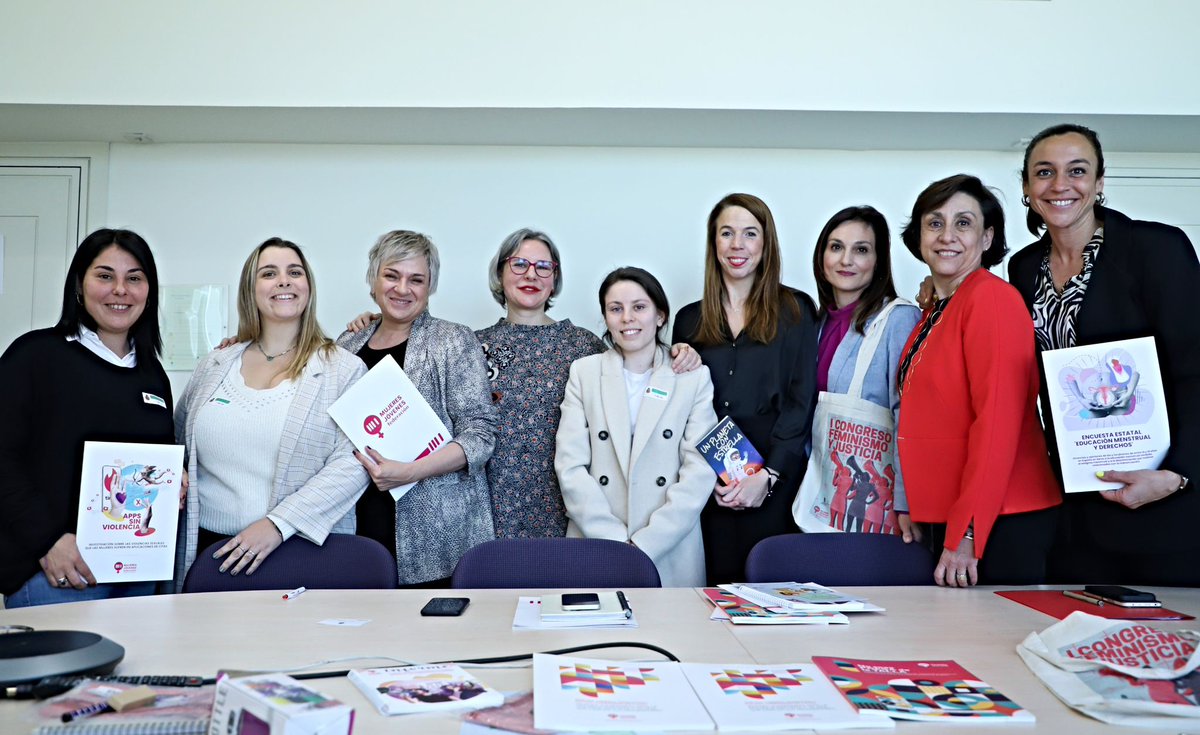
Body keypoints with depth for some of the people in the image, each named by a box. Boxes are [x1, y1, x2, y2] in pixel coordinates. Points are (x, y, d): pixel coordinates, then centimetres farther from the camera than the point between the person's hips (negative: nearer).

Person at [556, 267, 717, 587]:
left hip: (671, 556, 0)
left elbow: (700, 472, -5)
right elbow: (570, 466, -3)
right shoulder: (584, 373, 5)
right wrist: (617, 542, -12)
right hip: (594, 551, 1)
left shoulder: (694, 377, 2)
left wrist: (644, 546, -13)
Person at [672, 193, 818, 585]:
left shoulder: (795, 310, 4)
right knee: (717, 583, 3)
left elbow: (801, 399, -2)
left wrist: (767, 475, -11)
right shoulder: (689, 319, 11)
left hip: (775, 482, -2)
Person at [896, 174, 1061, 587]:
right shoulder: (935, 312, 13)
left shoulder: (992, 297, -14)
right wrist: (914, 509, 12)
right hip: (946, 522, 9)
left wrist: (967, 533, -21)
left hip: (1002, 523, -9)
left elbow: (997, 421, -20)